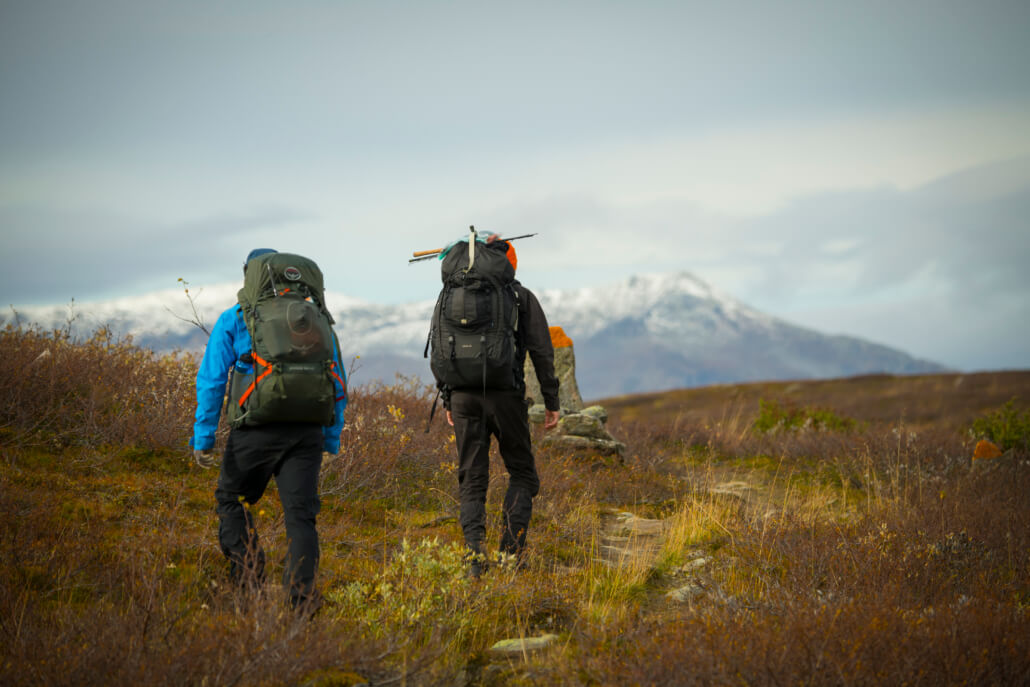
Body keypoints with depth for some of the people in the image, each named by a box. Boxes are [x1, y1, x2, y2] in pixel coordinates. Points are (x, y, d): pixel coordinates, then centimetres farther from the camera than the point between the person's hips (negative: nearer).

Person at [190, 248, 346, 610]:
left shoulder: (234, 319, 9)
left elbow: (211, 379, 1)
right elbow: (338, 386, 18)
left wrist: (203, 437, 4)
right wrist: (331, 440, 22)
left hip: (255, 430, -2)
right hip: (305, 431, 2)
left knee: (232, 501, 18)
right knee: (300, 515, 0)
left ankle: (249, 580, 4)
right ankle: (301, 599, -13)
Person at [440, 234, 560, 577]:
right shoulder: (522, 296, 5)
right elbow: (541, 352, 0)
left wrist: (447, 400, 17)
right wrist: (551, 401, 5)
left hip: (464, 397, 2)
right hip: (506, 395, -2)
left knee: (472, 480, 8)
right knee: (522, 474, 12)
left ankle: (474, 552, -7)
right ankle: (511, 549, -2)